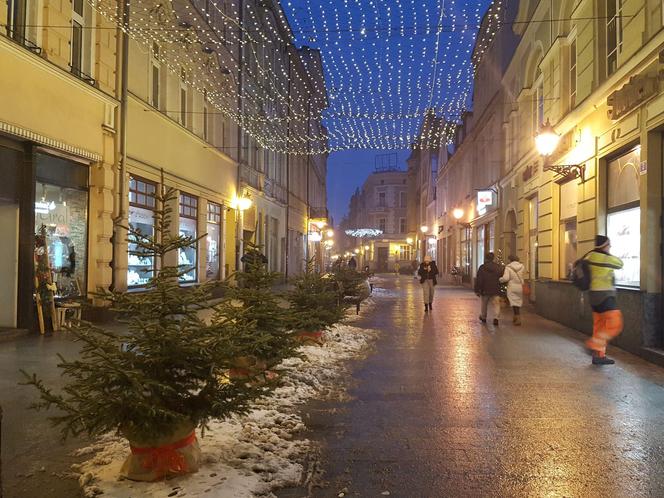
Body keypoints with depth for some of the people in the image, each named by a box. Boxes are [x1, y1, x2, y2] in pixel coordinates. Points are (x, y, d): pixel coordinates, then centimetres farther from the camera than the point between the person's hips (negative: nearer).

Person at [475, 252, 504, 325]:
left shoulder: (482, 268, -6)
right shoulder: (499, 267, 2)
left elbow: (478, 280, -8)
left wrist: (477, 290, -4)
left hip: (485, 290, -1)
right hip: (495, 290, 1)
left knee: (484, 304, 16)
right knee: (496, 304, -1)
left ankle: (483, 317, 30)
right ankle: (496, 318, -19)